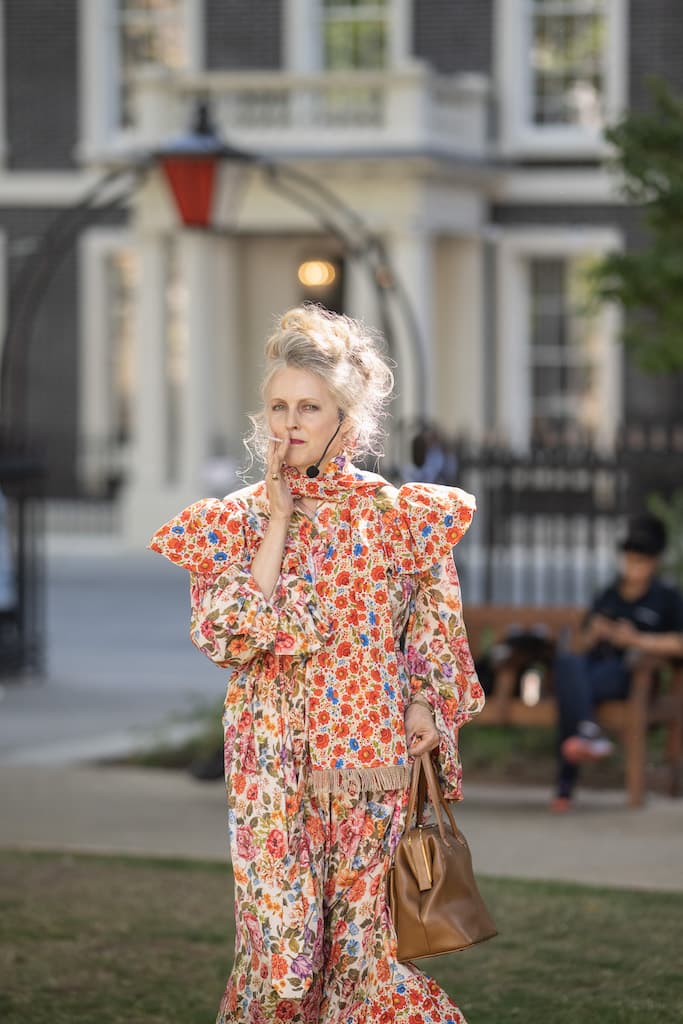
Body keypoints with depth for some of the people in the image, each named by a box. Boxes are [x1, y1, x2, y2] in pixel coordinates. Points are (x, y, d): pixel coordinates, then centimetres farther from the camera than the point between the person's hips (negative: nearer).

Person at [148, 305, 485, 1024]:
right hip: (277, 759, 0)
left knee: (365, 931, 1)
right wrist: (279, 521, -11)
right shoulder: (234, 519, 2)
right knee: (281, 935, -3)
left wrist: (424, 704, -5)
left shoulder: (395, 512, 3)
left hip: (373, 750, 1)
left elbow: (435, 627, 11)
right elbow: (228, 638, -11)